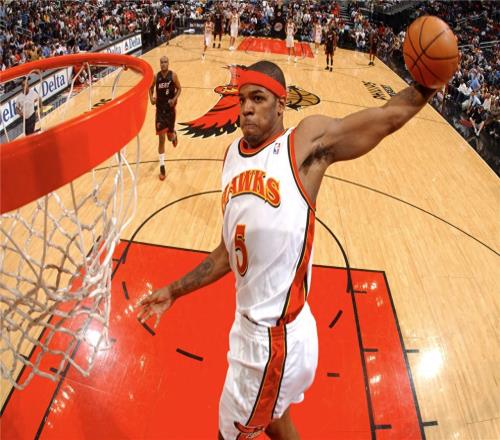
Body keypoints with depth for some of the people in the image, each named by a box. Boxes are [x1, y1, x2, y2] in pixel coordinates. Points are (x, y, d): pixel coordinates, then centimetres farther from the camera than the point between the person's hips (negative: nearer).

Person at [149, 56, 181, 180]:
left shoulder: (173, 75, -8)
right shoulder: (156, 76, -4)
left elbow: (179, 88, 2)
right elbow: (151, 87, 12)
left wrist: (174, 99, -16)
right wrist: (151, 98, -7)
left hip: (170, 109, 0)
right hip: (160, 110, 0)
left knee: (170, 136, 12)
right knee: (161, 139, -4)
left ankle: (174, 135, 54)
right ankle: (162, 166, 1)